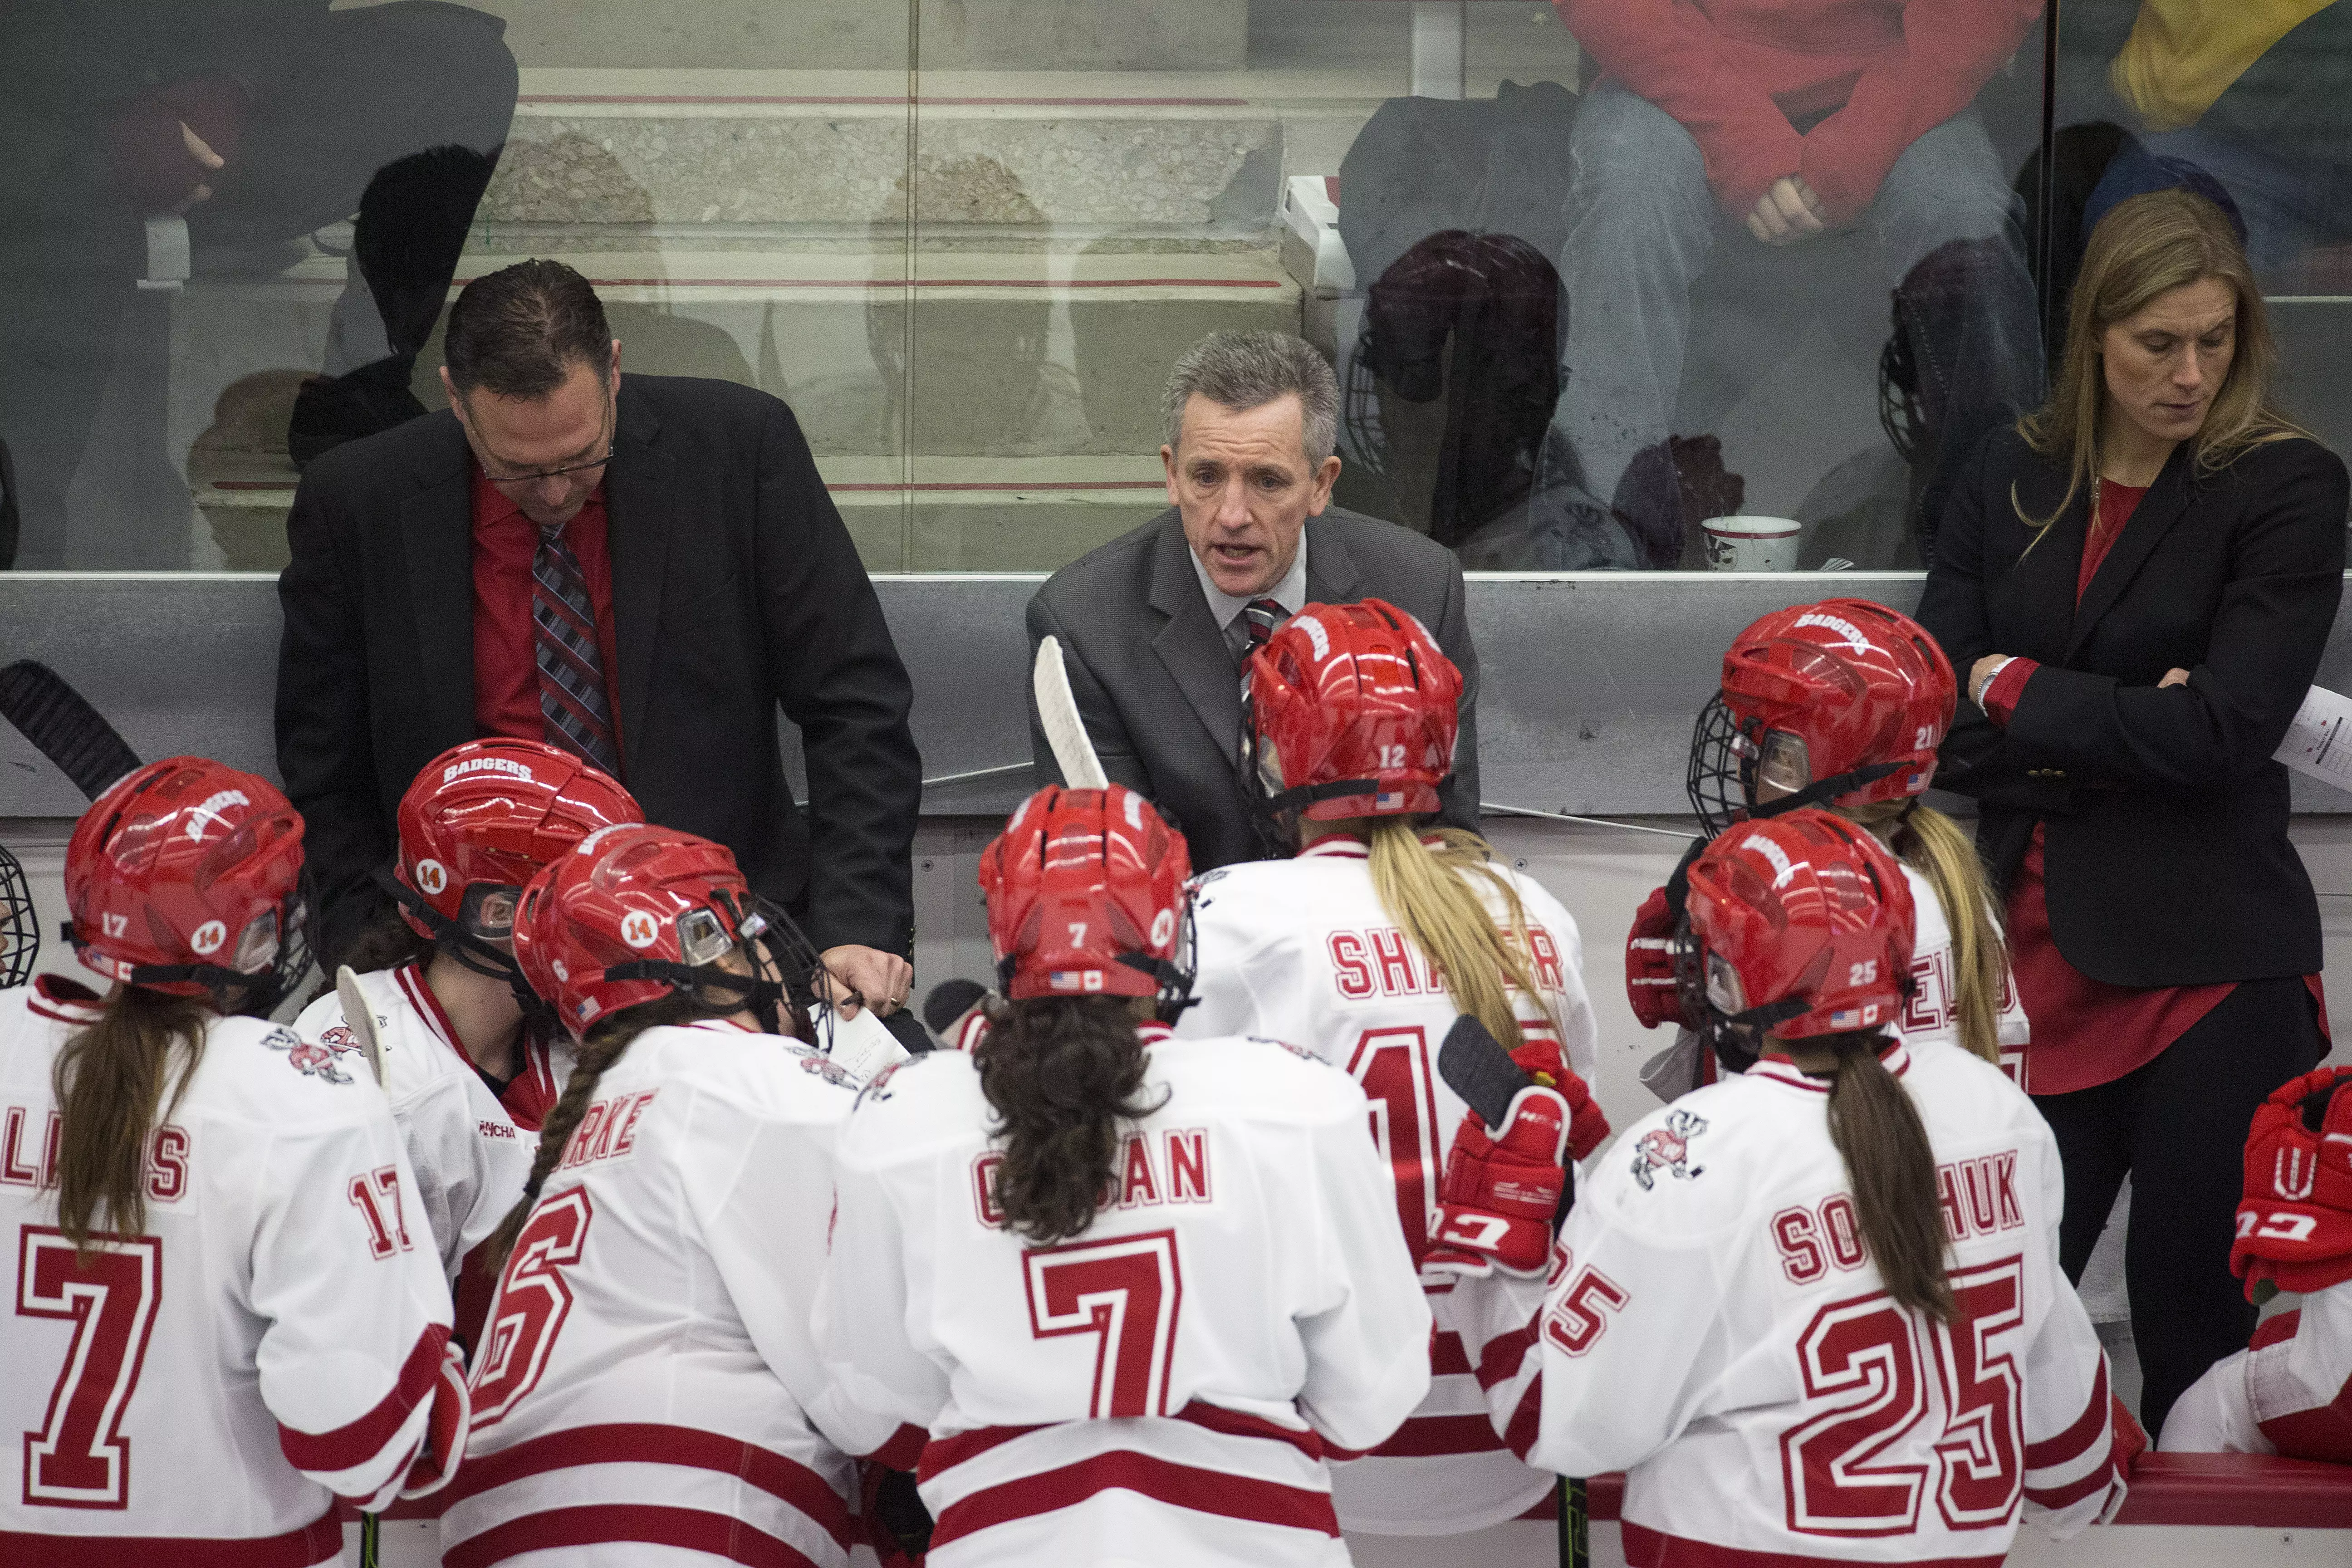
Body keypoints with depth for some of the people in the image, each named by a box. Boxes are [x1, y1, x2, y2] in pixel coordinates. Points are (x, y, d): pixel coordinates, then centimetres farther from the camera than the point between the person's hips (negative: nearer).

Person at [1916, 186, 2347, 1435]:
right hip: (2040, 956, 4)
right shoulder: (2015, 477, 10)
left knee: (2194, 1331, 0)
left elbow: (2221, 731, -14)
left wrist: (2017, 691, -4)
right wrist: (2117, 733, -9)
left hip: (2210, 970, -4)